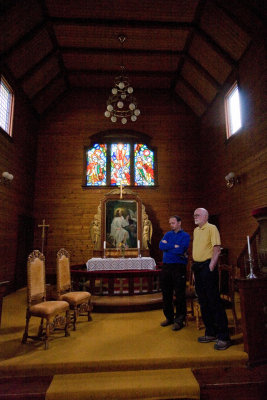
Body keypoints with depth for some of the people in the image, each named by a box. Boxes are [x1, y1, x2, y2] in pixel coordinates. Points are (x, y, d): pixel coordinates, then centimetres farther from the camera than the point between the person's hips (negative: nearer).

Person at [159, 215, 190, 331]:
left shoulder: (185, 235, -1)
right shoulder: (168, 234, 14)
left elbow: (181, 249, -16)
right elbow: (161, 246, -3)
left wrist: (167, 246, -6)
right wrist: (175, 246, -9)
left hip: (179, 266, -5)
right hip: (166, 266, 5)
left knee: (179, 295, 0)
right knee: (166, 294, 12)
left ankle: (179, 320, 12)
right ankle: (169, 317, 26)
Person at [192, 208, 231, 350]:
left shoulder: (212, 228, -7)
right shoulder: (196, 230, 16)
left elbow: (217, 249, -14)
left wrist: (211, 266, -18)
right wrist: (195, 268, 14)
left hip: (207, 267, -8)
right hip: (197, 267, 8)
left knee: (214, 301, -5)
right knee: (203, 301, 13)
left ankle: (223, 337, 5)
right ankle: (210, 333, 26)